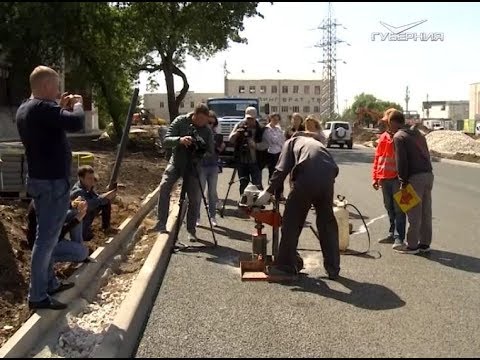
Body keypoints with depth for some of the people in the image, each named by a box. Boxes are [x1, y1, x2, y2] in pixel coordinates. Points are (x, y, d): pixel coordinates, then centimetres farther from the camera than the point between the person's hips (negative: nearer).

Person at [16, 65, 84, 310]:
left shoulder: (25, 109, 10)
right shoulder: (42, 108, -21)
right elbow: (76, 123, -31)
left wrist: (61, 107, 10)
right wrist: (77, 104, -11)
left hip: (39, 179, 11)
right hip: (52, 182, -11)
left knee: (47, 235, 19)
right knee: (47, 238, -4)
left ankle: (50, 283, 30)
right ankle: (37, 296, 4)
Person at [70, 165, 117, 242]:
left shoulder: (89, 186, -8)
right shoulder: (77, 192, -33)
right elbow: (88, 205, -47)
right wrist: (104, 197, -55)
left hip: (87, 214, 7)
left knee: (106, 201, -7)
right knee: (87, 237, -26)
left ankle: (106, 227, 2)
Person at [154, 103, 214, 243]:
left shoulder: (207, 131, -4)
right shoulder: (180, 121, -8)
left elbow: (210, 152, 1)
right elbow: (166, 140, -14)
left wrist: (202, 154, -22)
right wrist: (179, 139, -35)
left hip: (193, 166, 1)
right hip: (176, 162, -1)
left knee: (195, 198, -1)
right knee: (164, 186, -24)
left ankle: (191, 230, 15)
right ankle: (161, 223, -17)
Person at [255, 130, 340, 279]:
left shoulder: (292, 141, 24)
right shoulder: (316, 142, 38)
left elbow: (282, 169, 6)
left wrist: (268, 192, 6)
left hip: (307, 178, -4)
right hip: (328, 178, 5)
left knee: (292, 223, 9)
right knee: (327, 224, 17)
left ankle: (285, 266, 15)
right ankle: (333, 268, 23)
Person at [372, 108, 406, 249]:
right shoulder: (383, 137, 13)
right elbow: (377, 157, 15)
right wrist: (375, 177, 11)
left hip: (397, 178, -6)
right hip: (384, 178, 6)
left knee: (398, 209, -6)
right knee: (389, 207, 14)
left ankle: (399, 238, -5)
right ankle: (392, 233, 26)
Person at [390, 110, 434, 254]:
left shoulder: (399, 136, -6)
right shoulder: (417, 133, 18)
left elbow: (401, 161, -13)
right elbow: (426, 154, 18)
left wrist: (403, 181, -7)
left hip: (415, 177, -8)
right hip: (428, 174, 8)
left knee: (414, 213, -1)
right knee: (426, 211, 12)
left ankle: (412, 245, 6)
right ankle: (425, 243, 20)